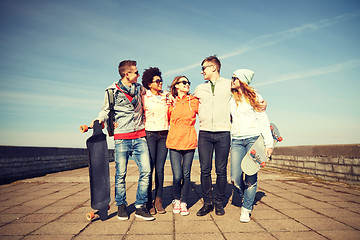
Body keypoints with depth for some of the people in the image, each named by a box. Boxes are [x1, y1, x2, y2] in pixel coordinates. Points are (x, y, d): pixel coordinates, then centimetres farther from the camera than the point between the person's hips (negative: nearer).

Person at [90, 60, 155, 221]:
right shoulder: (112, 91, 2)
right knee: (120, 173, 1)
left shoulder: (140, 88, 13)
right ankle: (121, 205, 19)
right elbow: (106, 110, 9)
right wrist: (100, 119, -10)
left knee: (145, 171, -5)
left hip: (140, 136, 3)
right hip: (122, 137, -3)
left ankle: (140, 206, 7)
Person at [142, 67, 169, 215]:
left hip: (164, 134, 4)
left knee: (160, 168, 3)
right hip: (150, 134, -3)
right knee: (149, 168, -4)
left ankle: (158, 200, 11)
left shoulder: (165, 96, 14)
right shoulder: (144, 97, 1)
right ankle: (148, 202, 7)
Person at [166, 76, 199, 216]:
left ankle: (184, 202, 24)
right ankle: (176, 200, 23)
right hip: (174, 142, -1)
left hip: (190, 142, 1)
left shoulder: (194, 101, 7)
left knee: (186, 175, 5)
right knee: (177, 176, -4)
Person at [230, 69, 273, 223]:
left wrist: (269, 143, -4)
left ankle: (246, 208, 12)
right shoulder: (231, 99, 13)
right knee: (235, 178, -3)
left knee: (251, 177, -4)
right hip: (236, 140, 3)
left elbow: (263, 120, 1)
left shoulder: (254, 97, 3)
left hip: (253, 139, -3)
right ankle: (245, 198, 26)